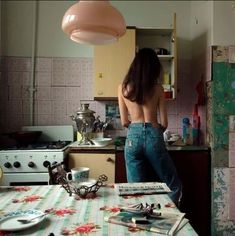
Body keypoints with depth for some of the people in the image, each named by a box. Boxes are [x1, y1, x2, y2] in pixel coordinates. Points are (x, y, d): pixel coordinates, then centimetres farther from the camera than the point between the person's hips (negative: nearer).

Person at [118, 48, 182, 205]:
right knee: (174, 186, 14)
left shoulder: (123, 88, 5)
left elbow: (124, 122, 8)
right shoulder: (157, 88, 1)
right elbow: (164, 123, 3)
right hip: (153, 136, -2)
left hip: (133, 137, 2)